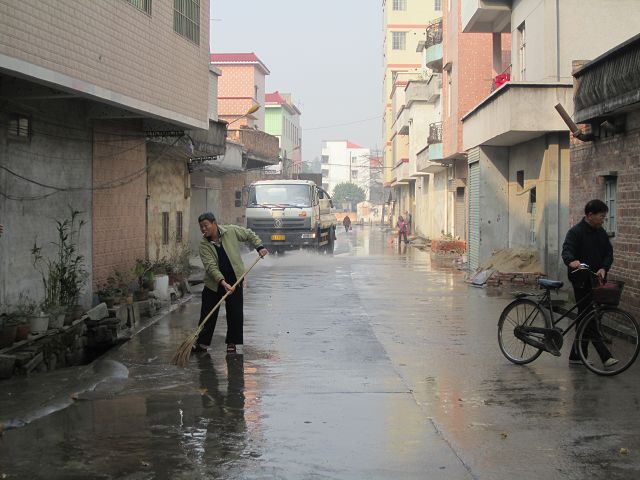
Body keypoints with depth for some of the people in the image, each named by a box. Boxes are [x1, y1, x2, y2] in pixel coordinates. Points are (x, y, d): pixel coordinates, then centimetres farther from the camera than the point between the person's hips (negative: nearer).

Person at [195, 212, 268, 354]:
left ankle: (232, 343, 14)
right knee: (207, 313, 2)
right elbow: (211, 267, -20)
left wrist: (259, 247, 0)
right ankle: (202, 343, 11)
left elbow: (249, 234, 11)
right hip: (214, 282, 0)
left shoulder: (231, 231, -7)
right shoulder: (204, 245, -10)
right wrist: (223, 282, -31)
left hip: (234, 279, 0)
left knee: (235, 313, 1)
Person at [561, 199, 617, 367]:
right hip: (582, 282, -8)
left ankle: (576, 356, 19)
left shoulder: (601, 233, 13)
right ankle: (605, 356, -14)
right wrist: (571, 262, -47)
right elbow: (567, 250, -24)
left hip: (596, 280, 8)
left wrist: (603, 269, -12)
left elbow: (609, 253, 8)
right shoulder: (576, 232, -9)